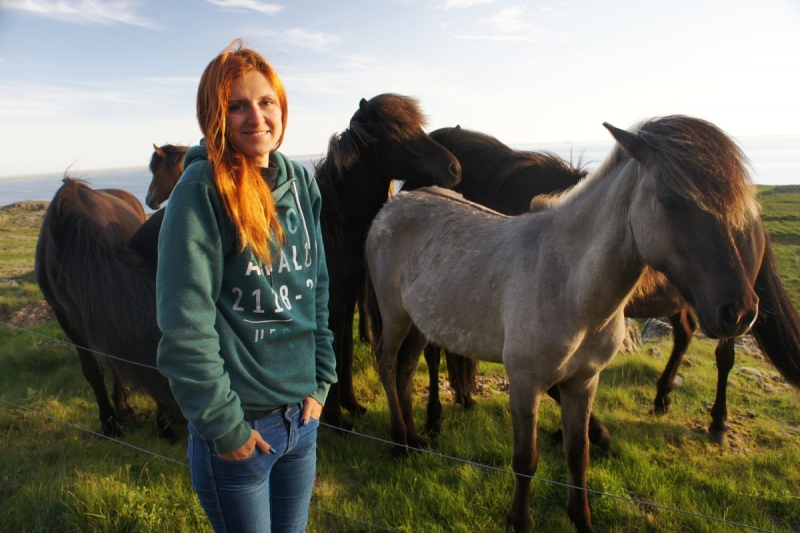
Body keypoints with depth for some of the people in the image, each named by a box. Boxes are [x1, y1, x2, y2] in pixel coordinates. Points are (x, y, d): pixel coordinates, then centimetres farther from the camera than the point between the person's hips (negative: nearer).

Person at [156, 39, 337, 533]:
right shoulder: (202, 192, -16)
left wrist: (321, 382, 6)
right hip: (239, 428, -5)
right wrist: (224, 426, -14)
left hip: (302, 416, 6)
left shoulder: (301, 182, 1)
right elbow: (185, 327, -17)